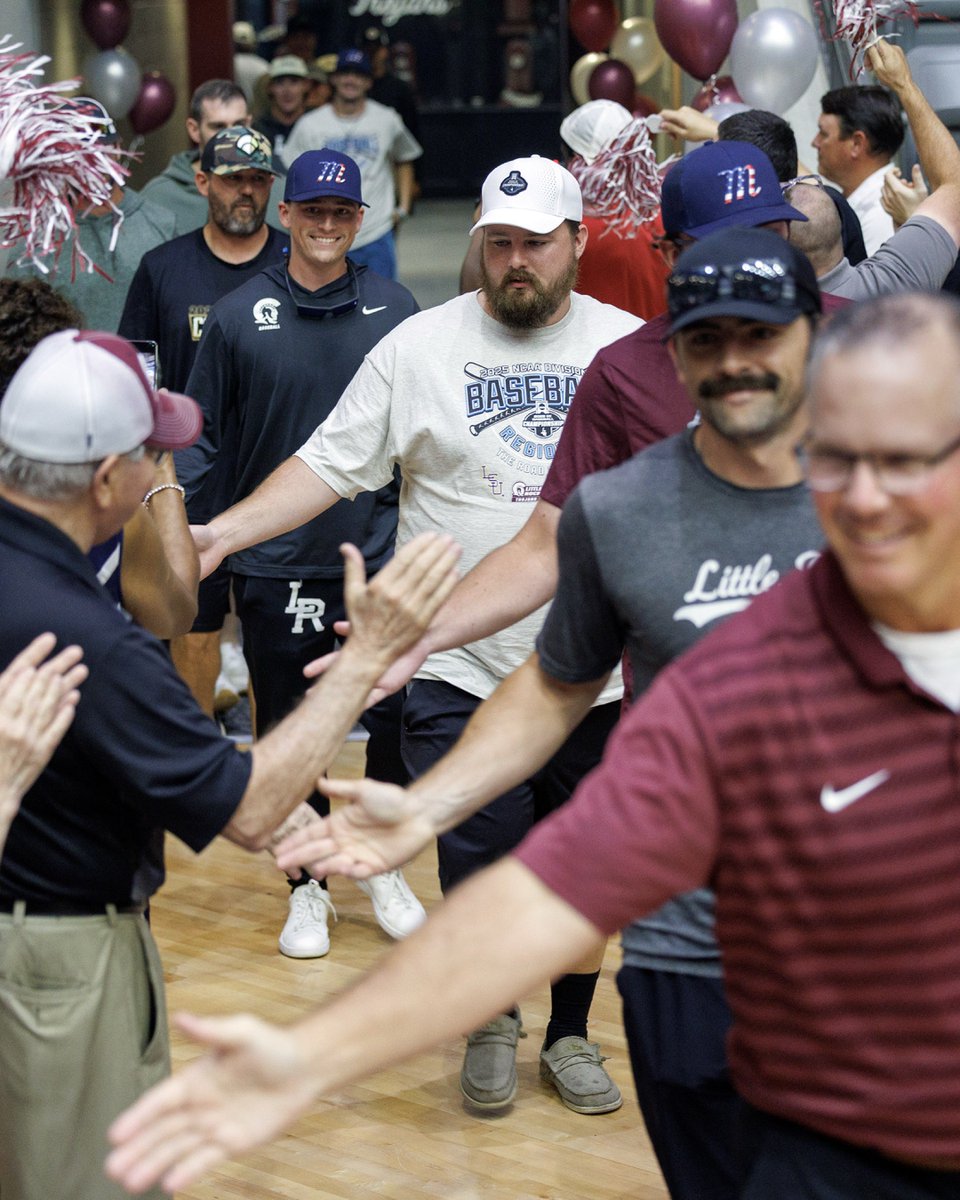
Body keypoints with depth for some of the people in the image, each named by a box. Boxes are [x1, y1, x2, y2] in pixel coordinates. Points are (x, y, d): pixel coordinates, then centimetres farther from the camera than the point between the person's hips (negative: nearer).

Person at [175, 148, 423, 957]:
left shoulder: (394, 308, 2)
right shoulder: (240, 316, -1)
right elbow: (204, 435, 4)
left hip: (379, 554, 1)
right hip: (273, 562, 0)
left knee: (394, 722, 5)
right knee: (288, 731, 8)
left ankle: (386, 870, 27)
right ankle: (307, 889, 23)